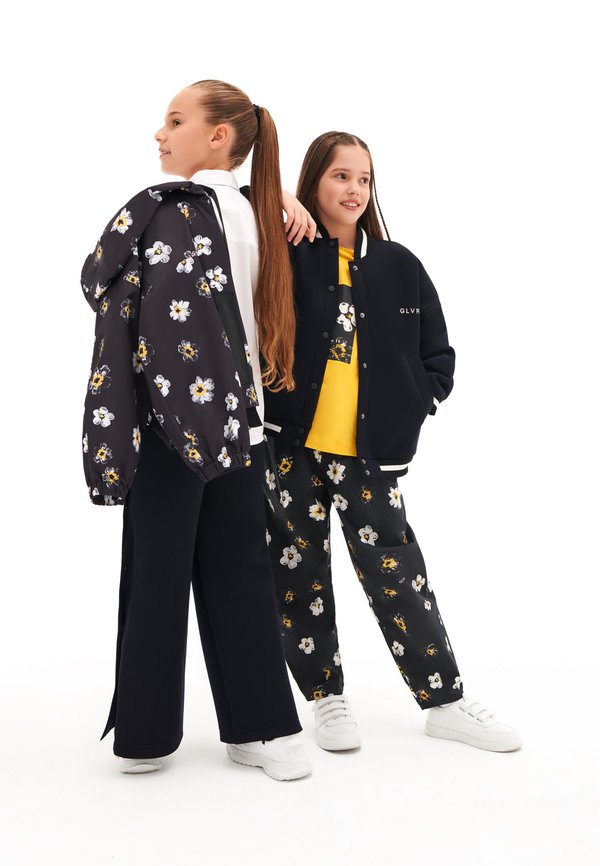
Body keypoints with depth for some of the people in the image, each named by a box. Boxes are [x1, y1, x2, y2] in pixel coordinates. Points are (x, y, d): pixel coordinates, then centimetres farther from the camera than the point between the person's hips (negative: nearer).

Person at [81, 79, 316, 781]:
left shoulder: (163, 207, -10)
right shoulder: (253, 214, 10)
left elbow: (97, 280, 0)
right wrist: (281, 198, 14)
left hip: (170, 415, -6)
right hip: (238, 419, 6)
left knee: (158, 570, 3)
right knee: (240, 572, 9)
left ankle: (146, 735, 14)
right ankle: (261, 727, 13)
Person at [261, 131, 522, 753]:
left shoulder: (400, 266, 6)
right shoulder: (283, 257, -2)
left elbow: (438, 358, 11)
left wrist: (405, 411, 1)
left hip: (368, 452, 1)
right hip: (290, 446, -1)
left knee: (396, 575, 4)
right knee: (300, 573, 7)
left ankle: (445, 702, 17)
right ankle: (327, 698, 23)